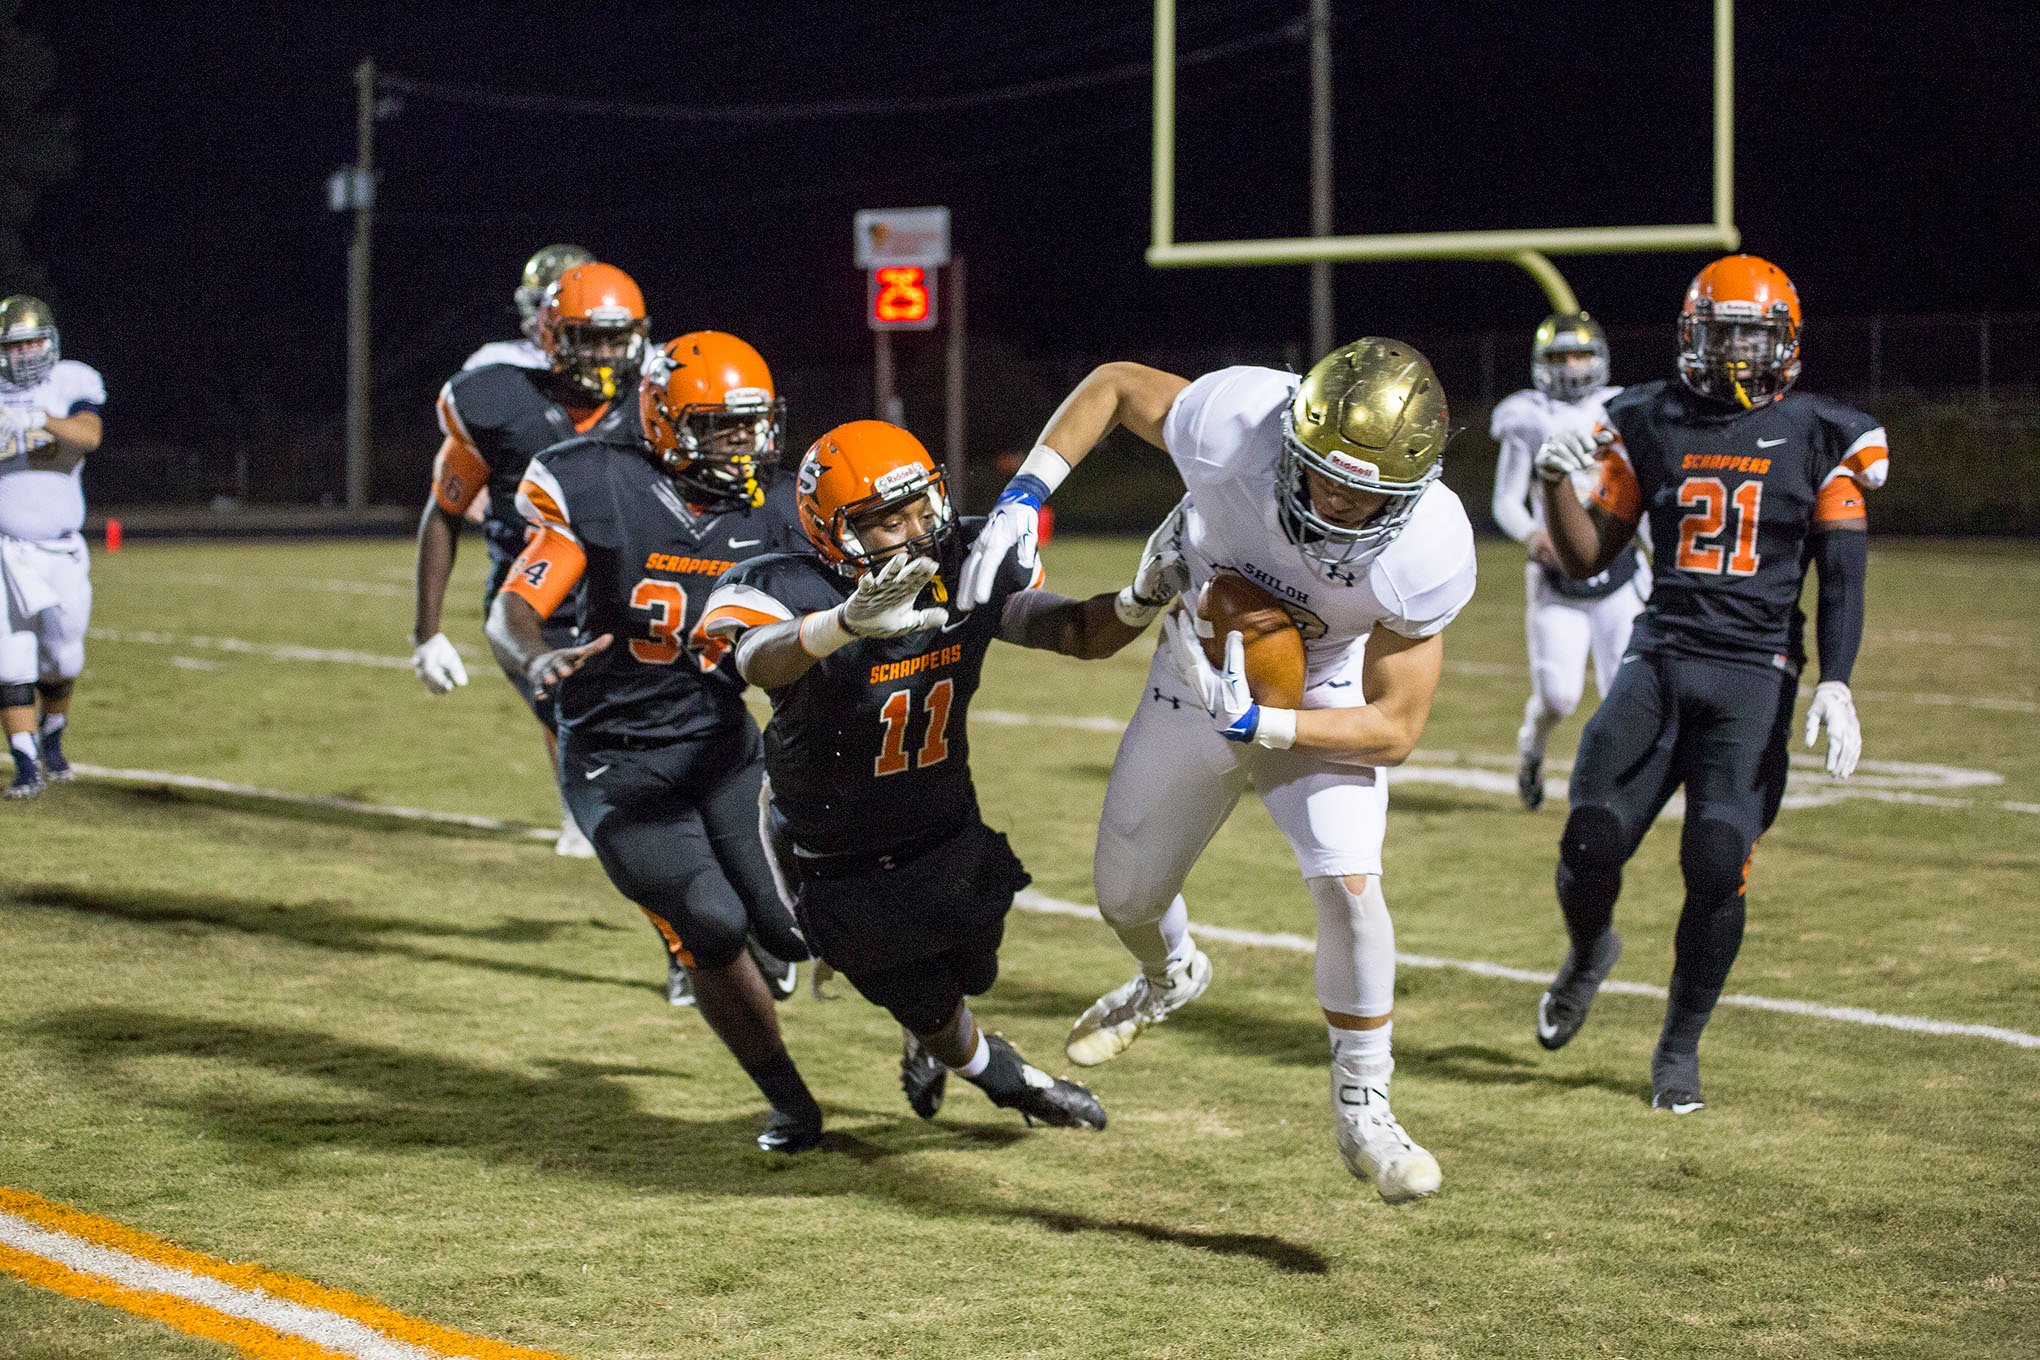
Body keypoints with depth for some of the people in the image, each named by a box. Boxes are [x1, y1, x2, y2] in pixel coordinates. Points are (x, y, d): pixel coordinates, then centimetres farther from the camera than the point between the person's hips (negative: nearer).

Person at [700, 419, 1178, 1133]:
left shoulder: (970, 568, -16)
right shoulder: (790, 591, -32)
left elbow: (1079, 632, -21)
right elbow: (760, 660, -55)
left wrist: (1139, 601, -45)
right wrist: (850, 622, -76)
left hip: (949, 832, 5)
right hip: (844, 862, -5)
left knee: (967, 972, 27)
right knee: (930, 1006, 11)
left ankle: (928, 1047, 63)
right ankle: (1005, 1079, 45)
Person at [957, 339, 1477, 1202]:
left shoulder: (1426, 553, -34)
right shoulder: (1235, 425, -36)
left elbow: (1394, 729, -25)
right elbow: (1114, 384, -14)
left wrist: (1257, 723, -37)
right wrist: (1022, 499, -22)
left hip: (1323, 703, -2)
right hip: (1198, 678, 2)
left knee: (1347, 885, -24)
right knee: (1126, 897, 15)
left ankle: (1362, 1111, -4)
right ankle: (1171, 978, 53)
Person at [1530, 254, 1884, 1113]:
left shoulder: (1821, 438, 4)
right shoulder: (1651, 427, 8)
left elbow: (1841, 577, -1)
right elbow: (1586, 560, 10)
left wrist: (1835, 684, -14)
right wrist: (1556, 481, -8)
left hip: (1755, 671, -2)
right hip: (1660, 657, 2)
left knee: (1717, 863, -14)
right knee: (1591, 844, -8)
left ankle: (1679, 1049, 7)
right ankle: (1588, 954, 29)